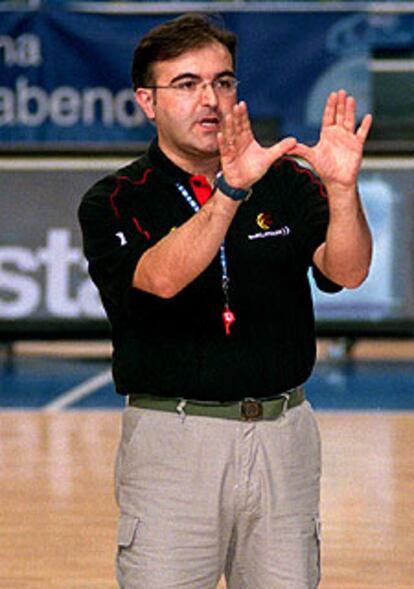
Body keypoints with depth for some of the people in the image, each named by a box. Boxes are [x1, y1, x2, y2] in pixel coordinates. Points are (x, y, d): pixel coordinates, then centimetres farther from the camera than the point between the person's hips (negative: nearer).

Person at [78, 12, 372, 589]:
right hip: (172, 439, -3)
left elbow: (346, 271, -10)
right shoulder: (115, 202, -1)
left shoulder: (286, 183, 7)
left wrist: (342, 188, -29)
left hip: (282, 437, 3)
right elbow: (161, 278, -21)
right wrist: (231, 190, -35)